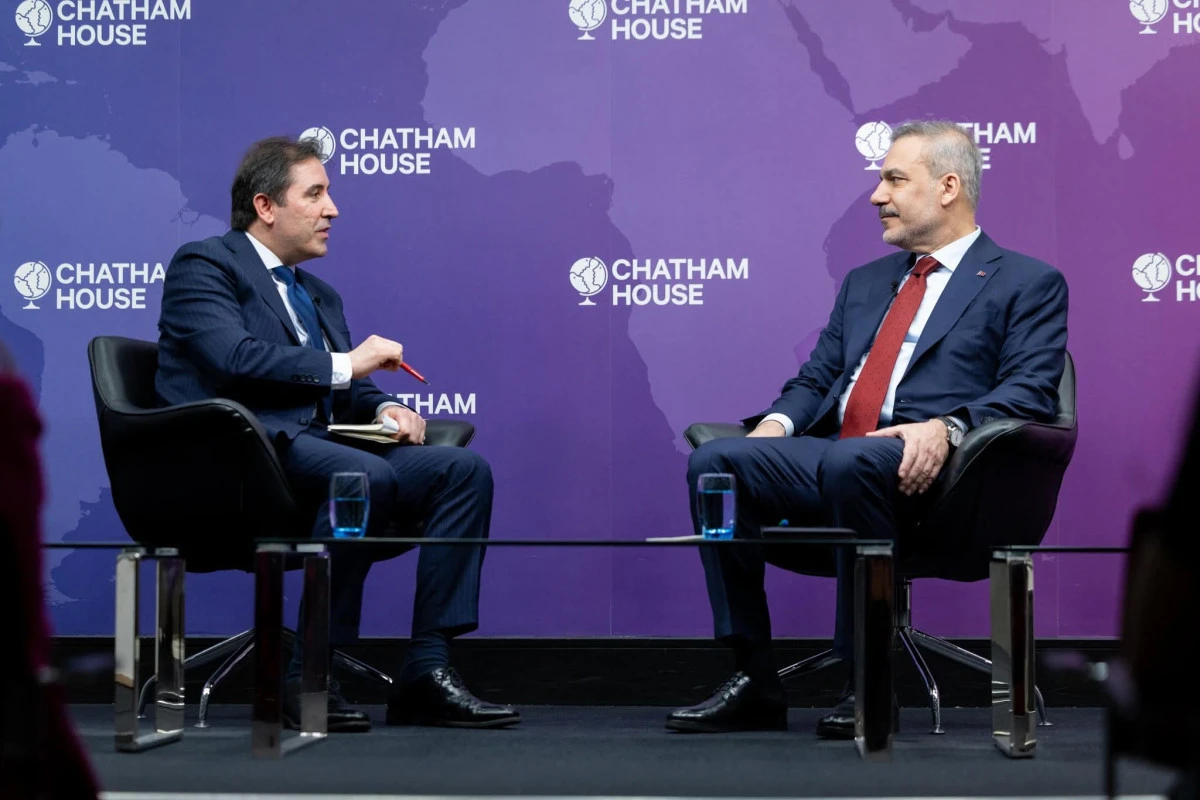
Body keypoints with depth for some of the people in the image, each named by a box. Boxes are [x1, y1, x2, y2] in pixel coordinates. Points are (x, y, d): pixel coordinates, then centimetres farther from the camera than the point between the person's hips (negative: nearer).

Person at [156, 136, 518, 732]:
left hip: (316, 448, 8)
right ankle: (308, 680, -27)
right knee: (365, 475, -36)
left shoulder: (319, 295, 29)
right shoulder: (203, 265, 3)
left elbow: (345, 393, 24)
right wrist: (342, 365, -9)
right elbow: (235, 359, -14)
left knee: (464, 469, -12)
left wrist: (383, 408, 0)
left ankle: (427, 670, -17)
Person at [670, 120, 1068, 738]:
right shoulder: (865, 282, 31)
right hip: (830, 456, 6)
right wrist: (779, 422, 2)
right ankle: (755, 682, -17)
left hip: (917, 469, -6)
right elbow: (817, 378, 26)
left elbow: (1030, 392, -4)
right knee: (714, 461, -20)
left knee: (851, 463, -39)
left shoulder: (1027, 283, 10)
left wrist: (946, 427, -22)